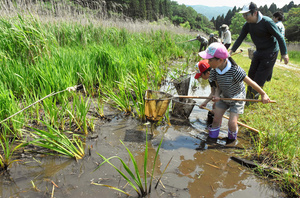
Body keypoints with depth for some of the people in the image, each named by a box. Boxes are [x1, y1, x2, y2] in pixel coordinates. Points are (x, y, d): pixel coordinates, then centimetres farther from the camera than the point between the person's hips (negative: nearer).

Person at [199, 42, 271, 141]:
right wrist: (216, 95, -23)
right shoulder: (215, 71, -14)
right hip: (223, 97, 5)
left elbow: (250, 83, -23)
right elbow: (219, 86, -2)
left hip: (237, 99, -5)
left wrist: (263, 94, -14)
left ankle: (232, 139, 24)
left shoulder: (235, 70, -33)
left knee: (232, 123, -8)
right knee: (216, 118, 4)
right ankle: (212, 137, 27)